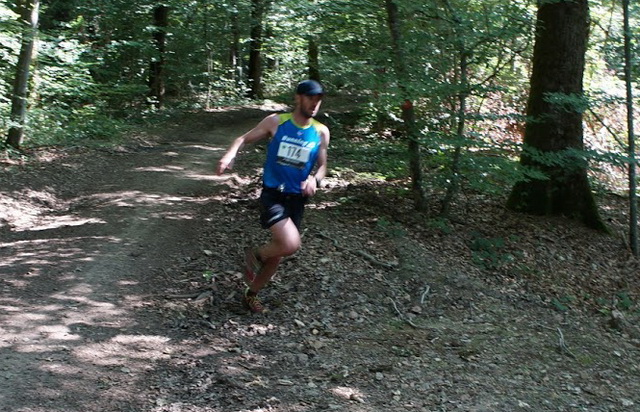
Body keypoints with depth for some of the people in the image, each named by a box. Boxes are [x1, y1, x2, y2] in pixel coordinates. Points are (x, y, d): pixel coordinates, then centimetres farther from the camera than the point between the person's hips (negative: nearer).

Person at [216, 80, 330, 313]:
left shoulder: (321, 132, 0)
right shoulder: (276, 122, -7)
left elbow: (322, 166, 9)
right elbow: (245, 139, 2)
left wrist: (315, 179, -14)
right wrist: (230, 155, -19)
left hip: (297, 199, 4)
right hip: (272, 195, -4)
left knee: (279, 251, 13)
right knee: (291, 244, -25)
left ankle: (251, 294, 35)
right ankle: (256, 255, 8)